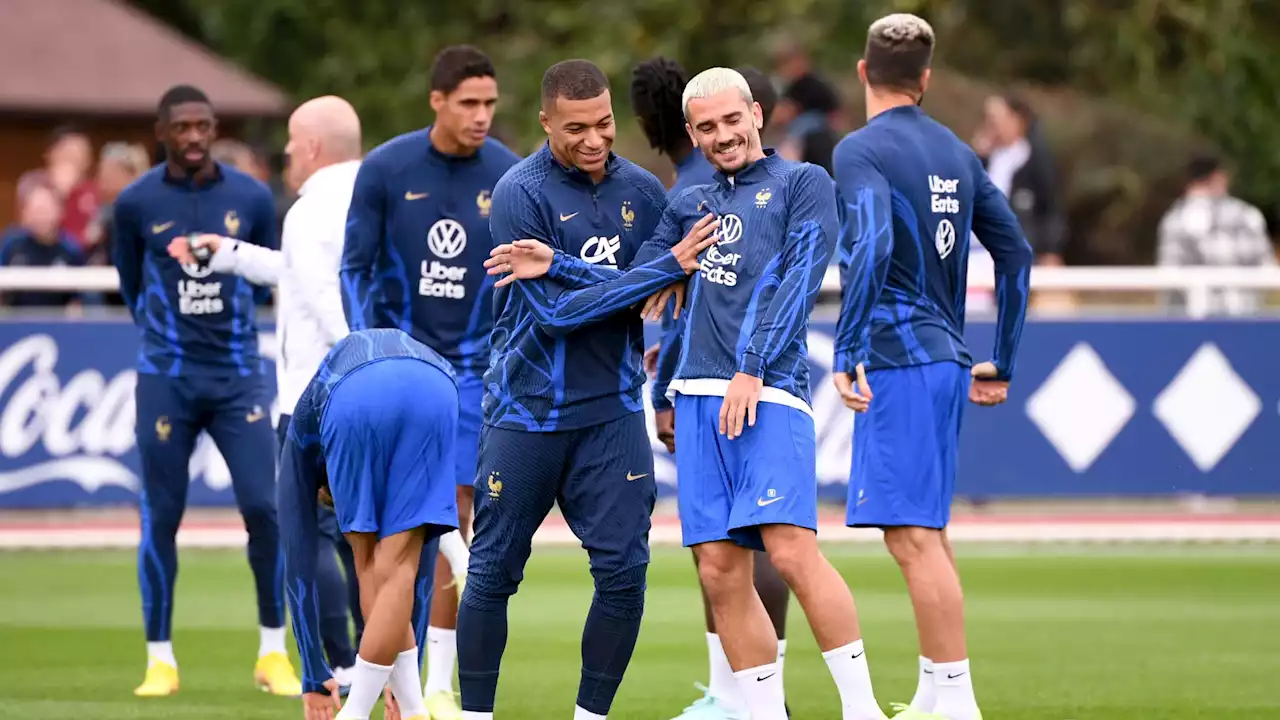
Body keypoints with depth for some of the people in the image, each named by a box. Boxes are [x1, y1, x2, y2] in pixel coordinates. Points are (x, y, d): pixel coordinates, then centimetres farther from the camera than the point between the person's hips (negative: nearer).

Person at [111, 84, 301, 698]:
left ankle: (273, 654, 5)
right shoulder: (136, 204, -2)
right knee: (160, 518, 0)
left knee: (265, 508, -7)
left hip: (238, 375, 1)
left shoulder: (251, 198, 1)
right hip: (165, 380, -1)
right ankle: (160, 660, 9)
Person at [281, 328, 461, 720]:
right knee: (396, 565, 12)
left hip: (356, 397, -2)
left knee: (369, 562, 17)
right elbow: (420, 557, 48)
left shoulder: (303, 438, 41)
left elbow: (298, 563, 37)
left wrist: (314, 680, 40)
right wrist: (404, 674, 52)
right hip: (436, 390, 2)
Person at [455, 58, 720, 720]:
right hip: (526, 410, -3)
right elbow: (555, 311, -18)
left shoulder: (642, 192, 5)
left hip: (611, 410, 3)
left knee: (624, 569, -5)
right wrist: (669, 268, -17)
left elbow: (674, 302, 15)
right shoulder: (521, 193, -11)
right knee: (494, 571, 4)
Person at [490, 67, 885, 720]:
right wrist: (557, 266, 14)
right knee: (720, 571, 0)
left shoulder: (803, 184, 6)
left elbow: (797, 283, -5)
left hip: (770, 391, -6)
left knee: (790, 548, -19)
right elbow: (637, 280, 26)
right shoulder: (690, 206, 22)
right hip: (698, 397, 6)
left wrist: (752, 369, -14)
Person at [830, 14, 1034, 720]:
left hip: (896, 358, -8)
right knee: (925, 532, 16)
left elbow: (870, 246, -23)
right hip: (947, 360, 8)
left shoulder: (860, 151, -8)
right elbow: (1016, 253, 16)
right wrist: (1000, 364, 22)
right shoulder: (956, 153, 15)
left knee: (912, 536, -10)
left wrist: (848, 353, -24)